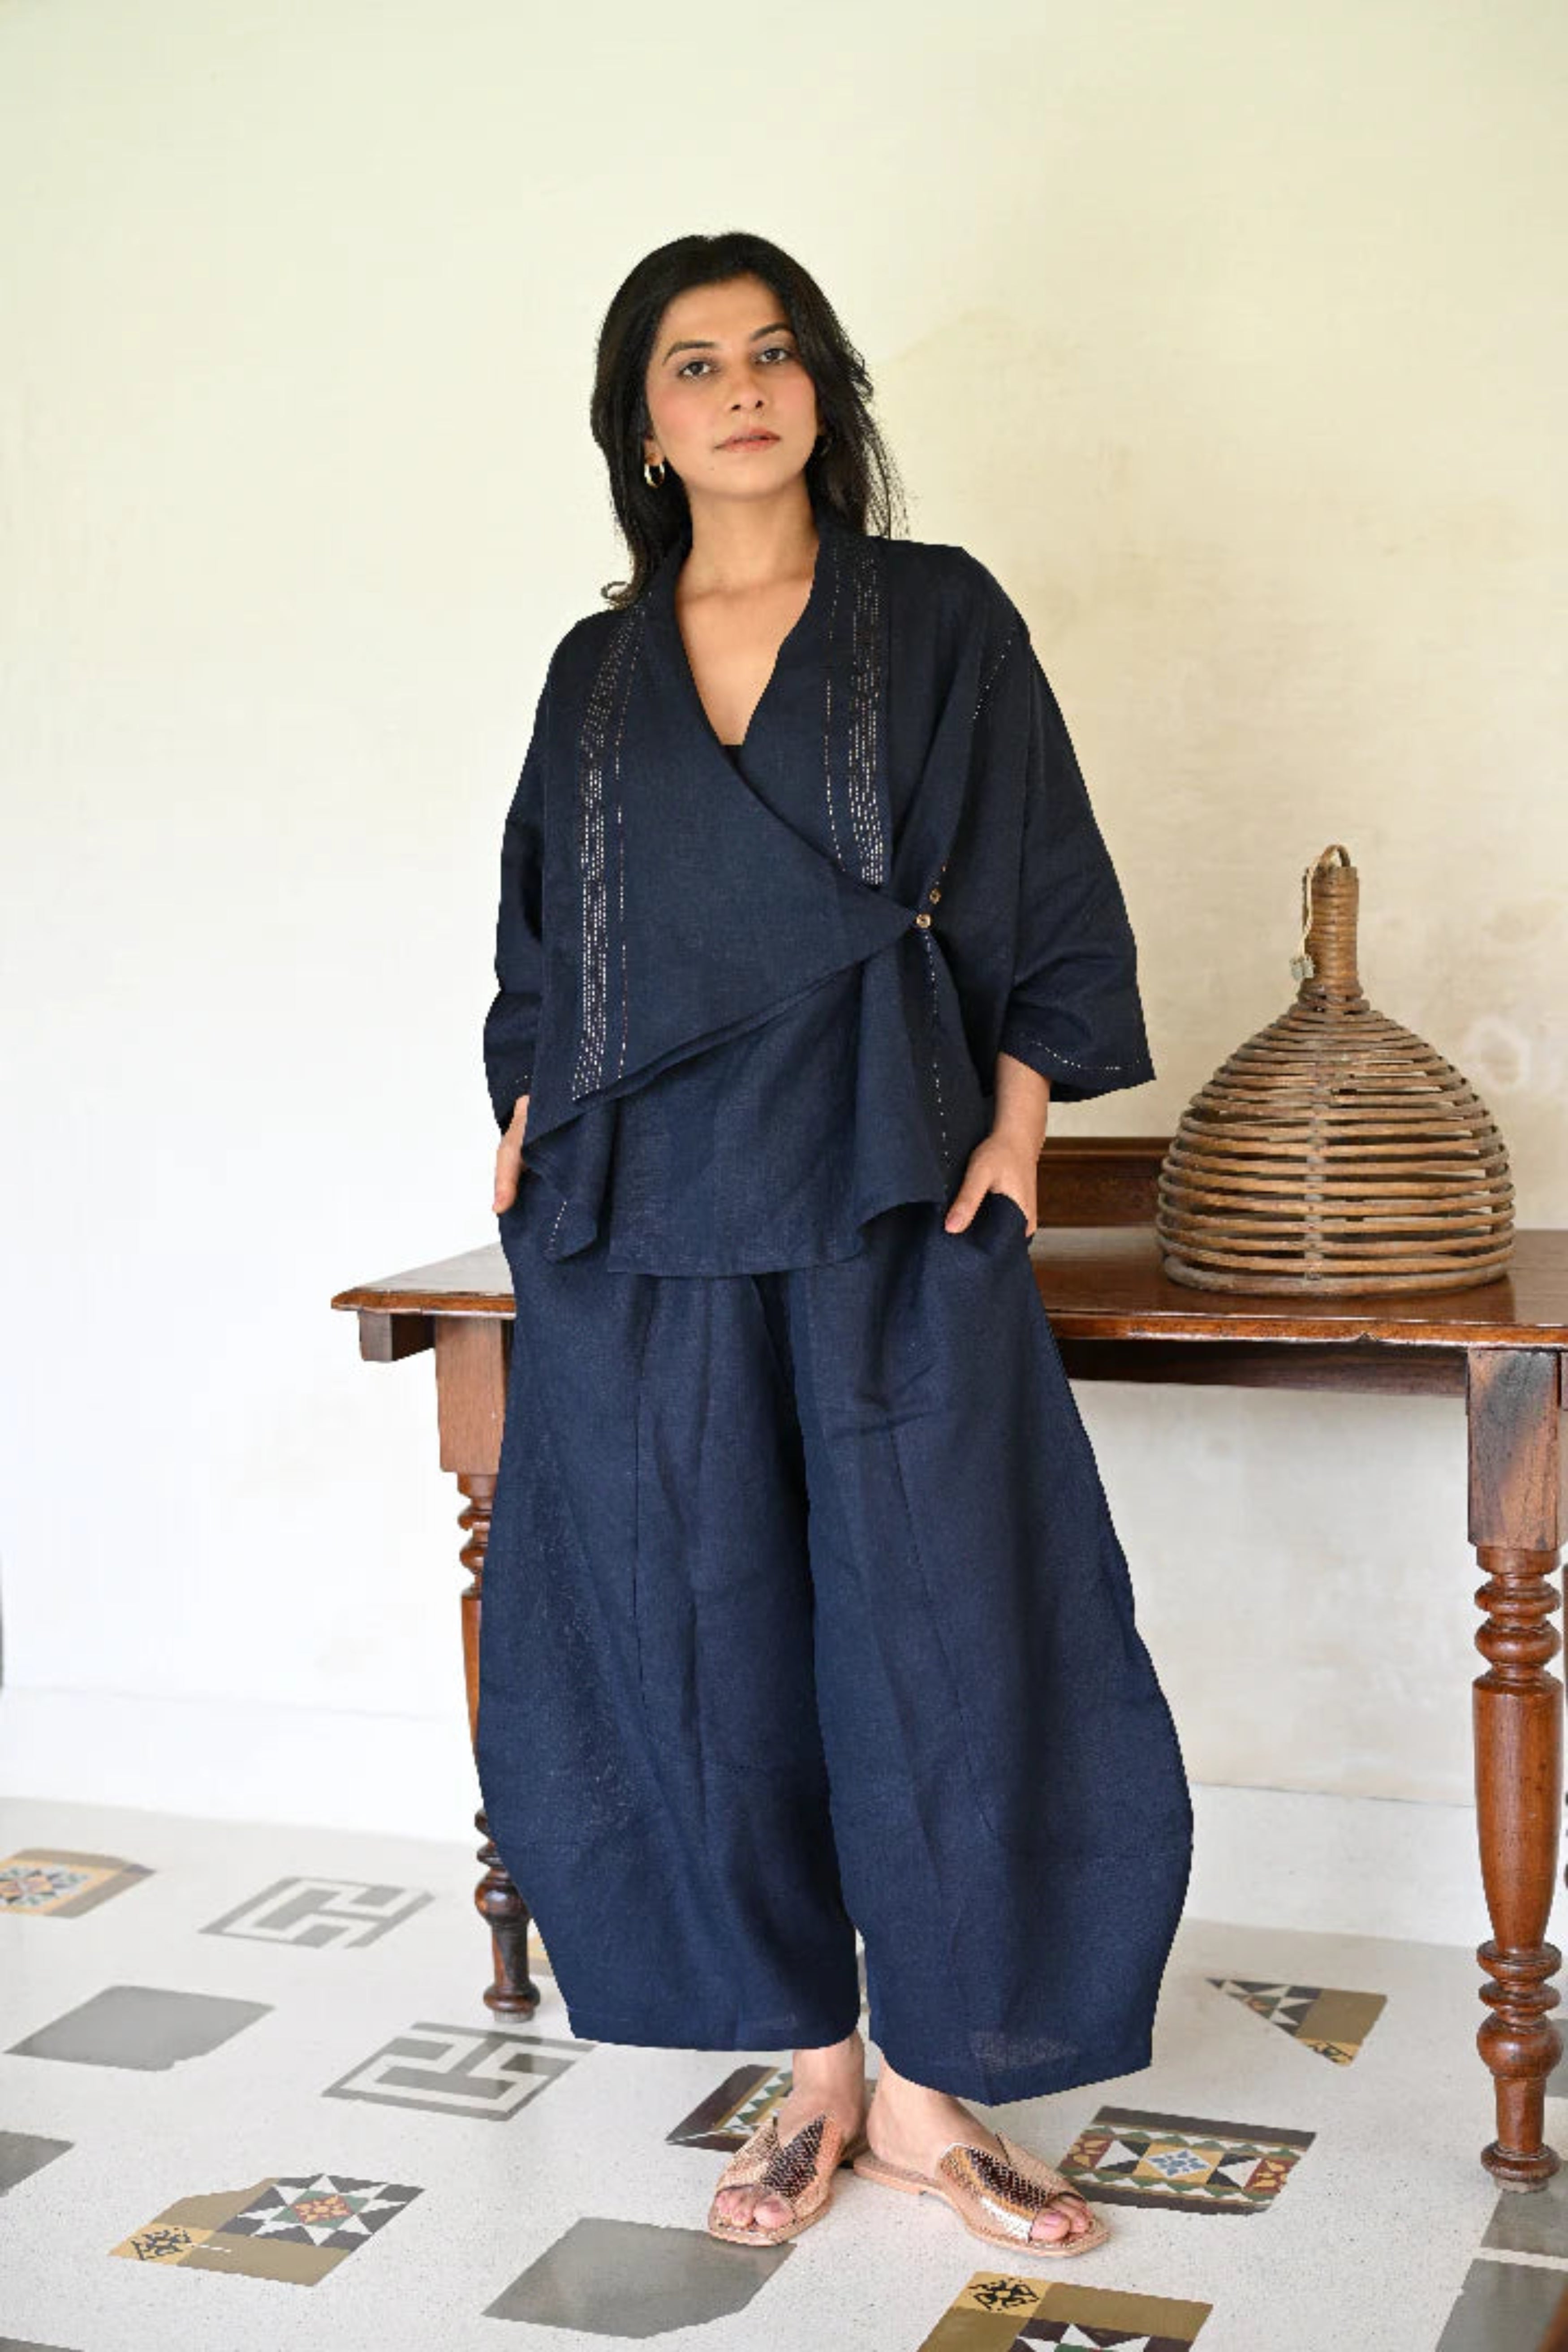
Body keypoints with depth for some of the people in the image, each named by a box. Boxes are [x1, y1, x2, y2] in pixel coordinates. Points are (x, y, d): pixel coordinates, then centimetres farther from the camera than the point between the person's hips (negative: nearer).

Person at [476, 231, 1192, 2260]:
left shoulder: (939, 620, 7)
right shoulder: (596, 673, 14)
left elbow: (1049, 898, 4)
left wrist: (1015, 1125, -6)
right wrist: (526, 1130, 7)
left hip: (886, 1202, -2)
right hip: (643, 1220, 3)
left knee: (937, 1628, -3)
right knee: (705, 1642, 4)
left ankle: (925, 2091, 12)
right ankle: (815, 2074, 19)